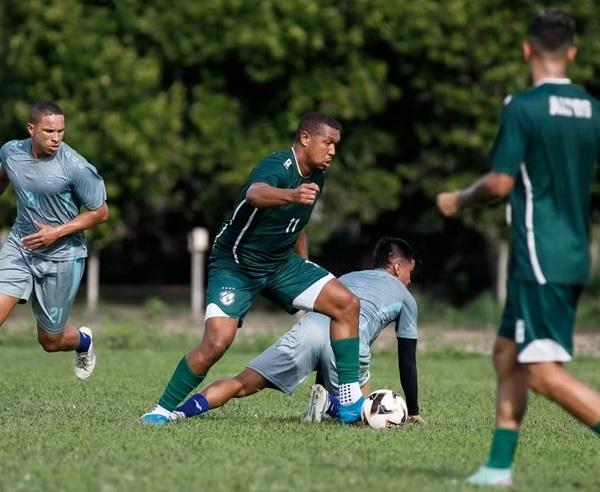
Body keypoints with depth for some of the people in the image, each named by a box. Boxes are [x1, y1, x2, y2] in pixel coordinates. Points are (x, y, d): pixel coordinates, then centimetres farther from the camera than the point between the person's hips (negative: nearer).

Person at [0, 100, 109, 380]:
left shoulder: (75, 167, -20)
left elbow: (100, 212, -10)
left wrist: (58, 232, -19)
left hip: (61, 256, -3)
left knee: (50, 341, 8)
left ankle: (83, 341, 45)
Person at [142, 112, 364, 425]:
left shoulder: (315, 176, 3)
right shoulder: (277, 167, -24)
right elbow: (256, 193, -50)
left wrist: (304, 269, 24)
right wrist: (292, 195, -70)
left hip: (281, 263, 8)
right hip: (235, 266, -8)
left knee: (347, 304, -7)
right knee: (217, 342, -23)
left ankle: (350, 402, -3)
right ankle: (163, 410, -3)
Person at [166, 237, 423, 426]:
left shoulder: (346, 278, 40)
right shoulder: (404, 297, 29)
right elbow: (407, 361, 28)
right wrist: (414, 413, 37)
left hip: (309, 326, 3)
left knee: (241, 384, 0)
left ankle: (178, 412, -22)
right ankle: (328, 403, -14)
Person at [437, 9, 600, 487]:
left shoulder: (523, 107, -12)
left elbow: (500, 183, -15)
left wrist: (459, 200, 3)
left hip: (541, 260, -8)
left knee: (544, 373, -10)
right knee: (507, 353, 17)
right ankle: (499, 466, 18)